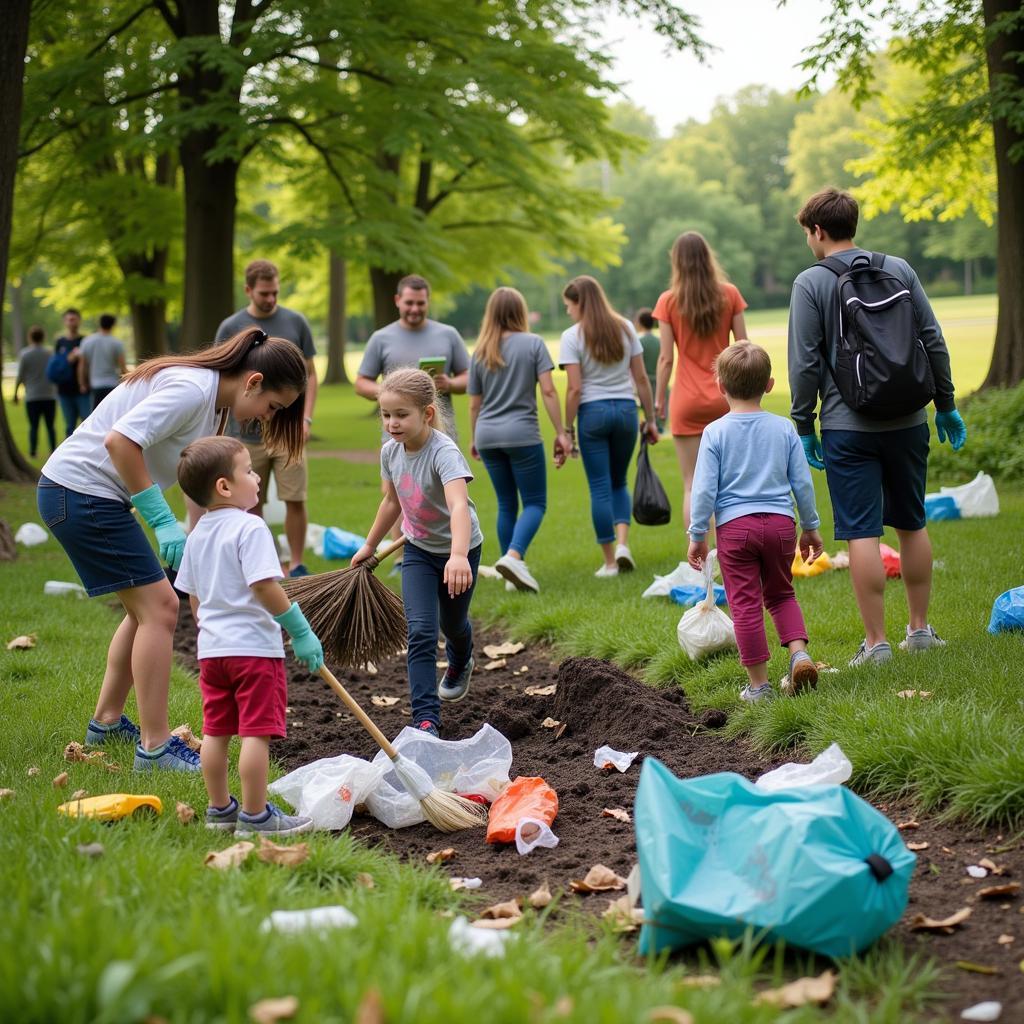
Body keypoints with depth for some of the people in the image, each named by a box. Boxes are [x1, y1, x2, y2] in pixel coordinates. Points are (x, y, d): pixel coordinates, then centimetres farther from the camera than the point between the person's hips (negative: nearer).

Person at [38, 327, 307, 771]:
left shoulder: (211, 401, 12)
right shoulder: (192, 389, -20)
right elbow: (120, 440, -29)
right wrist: (163, 521, -25)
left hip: (90, 496, 10)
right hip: (80, 491, -10)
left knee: (148, 607, 16)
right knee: (158, 608, -8)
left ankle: (106, 721, 29)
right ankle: (155, 746, -4)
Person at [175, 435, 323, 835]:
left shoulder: (197, 535, 11)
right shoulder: (250, 528, -15)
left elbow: (193, 596, 16)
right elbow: (265, 587, -21)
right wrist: (300, 632, -15)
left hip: (212, 648, 8)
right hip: (254, 646, -8)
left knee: (215, 732, 13)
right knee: (257, 733, -3)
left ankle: (219, 810, 22)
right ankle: (255, 816, -1)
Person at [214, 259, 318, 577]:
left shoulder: (296, 323, 5)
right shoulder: (231, 328, 3)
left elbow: (310, 374, 8)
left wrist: (306, 418, -2)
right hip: (247, 433, 0)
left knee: (295, 500, -2)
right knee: (252, 504, 6)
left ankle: (297, 565, 11)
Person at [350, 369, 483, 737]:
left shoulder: (443, 452, -33)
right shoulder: (390, 452, -11)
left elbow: (459, 505, -48)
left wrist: (458, 556, -64)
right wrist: (369, 546, 18)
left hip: (459, 549, -4)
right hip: (418, 550, 4)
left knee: (452, 623, 19)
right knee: (421, 631, -11)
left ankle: (459, 664, 55)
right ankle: (426, 718, -11)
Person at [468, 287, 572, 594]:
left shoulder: (479, 352, 9)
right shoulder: (533, 343, -2)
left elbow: (475, 404, 12)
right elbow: (548, 391, -7)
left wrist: (475, 439, 25)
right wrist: (560, 432, -4)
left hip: (487, 435, 4)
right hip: (522, 434, -4)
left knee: (506, 505, 13)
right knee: (535, 503, 2)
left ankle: (513, 571, 13)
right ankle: (513, 556, -21)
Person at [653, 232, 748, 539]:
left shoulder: (668, 301, -6)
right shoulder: (729, 294, -1)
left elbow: (666, 357, -6)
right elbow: (743, 348, 1)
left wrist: (659, 398, 3)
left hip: (687, 401, -1)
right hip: (725, 397, 2)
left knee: (693, 486, 4)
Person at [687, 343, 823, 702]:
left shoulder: (715, 432, -5)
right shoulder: (784, 428, 2)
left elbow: (704, 488, -6)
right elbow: (802, 482, 6)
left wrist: (697, 534, 2)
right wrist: (811, 527, 17)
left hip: (735, 526, -3)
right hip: (780, 524, 3)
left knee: (745, 604, 3)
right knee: (780, 594, 21)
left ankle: (758, 684, 6)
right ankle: (799, 652, 0)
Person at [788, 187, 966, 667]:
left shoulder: (810, 282, -6)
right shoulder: (899, 268, 6)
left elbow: (804, 363, -8)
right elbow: (933, 341, 7)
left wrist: (804, 427, 1)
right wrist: (946, 405, 16)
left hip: (848, 428, -4)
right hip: (907, 422, 4)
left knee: (861, 532, -2)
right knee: (911, 524, 15)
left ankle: (876, 641, 0)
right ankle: (920, 629, 23)